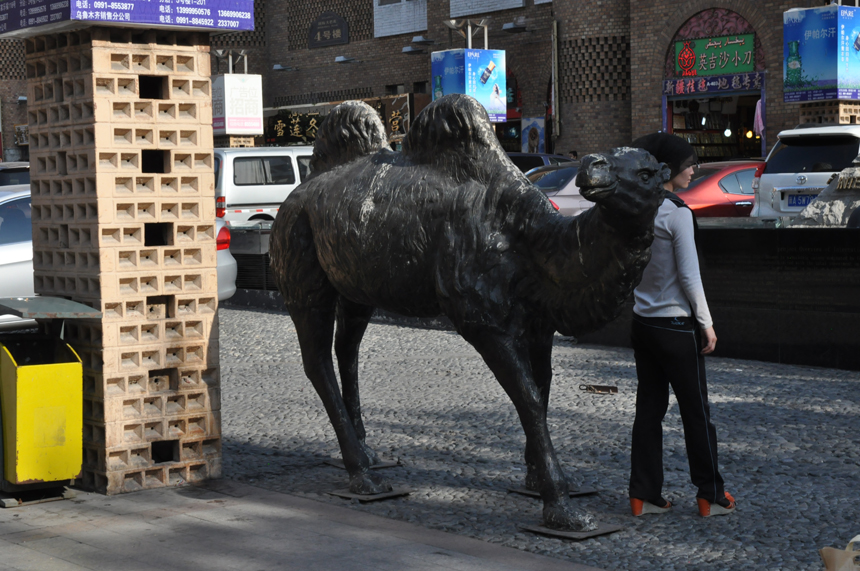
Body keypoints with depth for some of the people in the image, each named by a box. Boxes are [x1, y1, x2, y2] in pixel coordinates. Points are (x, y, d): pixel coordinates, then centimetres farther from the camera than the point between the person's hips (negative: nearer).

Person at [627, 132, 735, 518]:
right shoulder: (677, 213, -16)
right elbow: (689, 276, -15)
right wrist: (706, 324, -8)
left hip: (642, 323, 7)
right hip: (676, 325, -7)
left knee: (648, 407, 11)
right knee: (695, 411, 4)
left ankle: (644, 495, 13)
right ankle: (710, 496, 14)